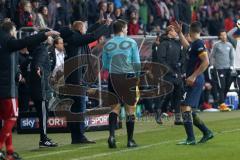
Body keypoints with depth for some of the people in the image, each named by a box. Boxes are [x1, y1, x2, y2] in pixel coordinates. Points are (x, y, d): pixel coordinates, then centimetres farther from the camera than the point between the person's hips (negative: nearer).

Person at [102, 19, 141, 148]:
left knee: (115, 107, 9)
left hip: (113, 77, 2)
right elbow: (137, 63, -1)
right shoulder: (131, 43, -3)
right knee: (130, 108, 6)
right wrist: (135, 74, 16)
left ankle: (111, 135, -11)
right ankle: (130, 140, 8)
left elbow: (105, 65, 7)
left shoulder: (107, 45, 4)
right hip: (128, 77, -2)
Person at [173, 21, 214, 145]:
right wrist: (179, 33, 41)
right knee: (189, 110, 13)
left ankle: (190, 139, -17)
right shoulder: (194, 44, 16)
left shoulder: (198, 44, -12)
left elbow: (206, 62, -23)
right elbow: (187, 46, 42)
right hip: (192, 81, 10)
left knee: (186, 108, -15)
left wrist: (193, 76, -23)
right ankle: (207, 132, 20)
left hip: (195, 82, -10)